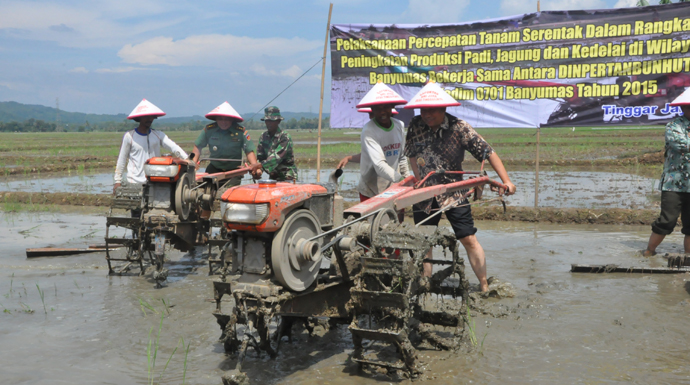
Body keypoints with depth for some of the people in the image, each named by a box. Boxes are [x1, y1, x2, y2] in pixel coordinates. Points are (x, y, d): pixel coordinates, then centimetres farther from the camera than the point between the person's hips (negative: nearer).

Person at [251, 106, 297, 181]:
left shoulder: (285, 137, -12)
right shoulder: (263, 137, 7)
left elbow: (277, 156, -24)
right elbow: (260, 157, 2)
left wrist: (260, 165, -36)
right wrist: (259, 169, -19)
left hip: (287, 177, -5)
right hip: (272, 177, 5)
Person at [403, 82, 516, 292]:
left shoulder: (459, 128, -14)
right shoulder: (415, 125, -5)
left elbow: (488, 152, -13)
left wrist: (506, 181, -21)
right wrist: (420, 181, -2)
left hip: (453, 193, -3)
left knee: (469, 239, -4)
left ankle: (484, 286, 6)